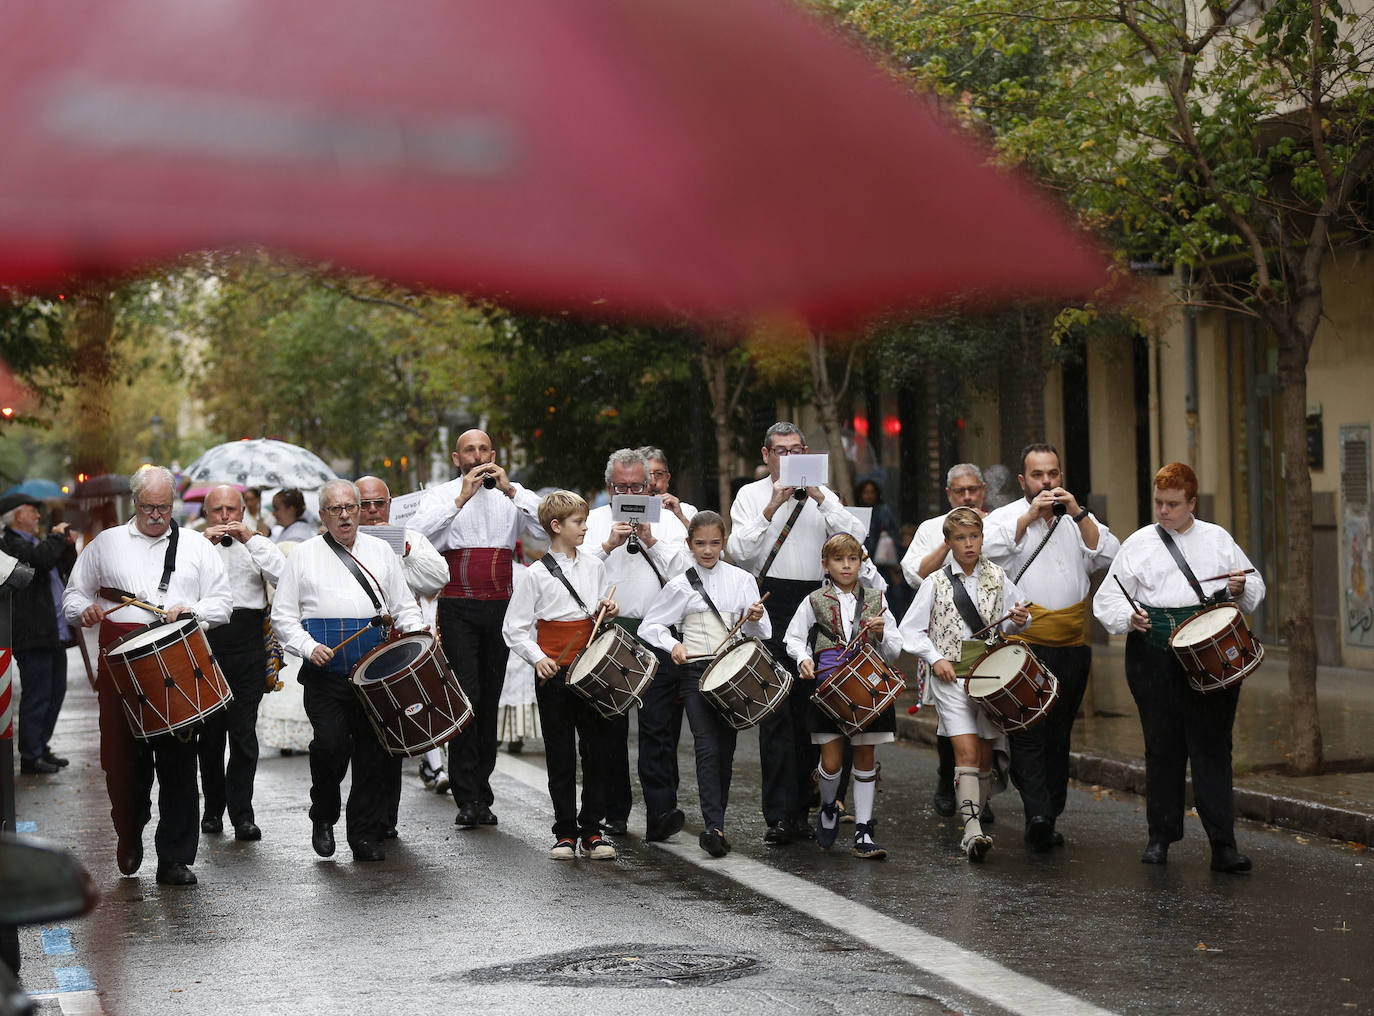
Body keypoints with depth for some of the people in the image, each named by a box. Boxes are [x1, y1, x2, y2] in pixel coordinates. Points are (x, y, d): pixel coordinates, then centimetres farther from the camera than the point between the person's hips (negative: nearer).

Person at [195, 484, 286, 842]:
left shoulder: (257, 544, 12)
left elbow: (283, 576, -6)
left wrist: (249, 539, -11)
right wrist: (205, 544, -13)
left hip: (247, 648, -1)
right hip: (205, 642, 1)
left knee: (243, 732, -6)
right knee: (209, 732, 5)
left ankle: (242, 815, -5)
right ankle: (213, 809, 18)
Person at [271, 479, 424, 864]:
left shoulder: (379, 551, 16)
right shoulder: (304, 555, 8)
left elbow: (403, 605, 18)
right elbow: (283, 616, 5)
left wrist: (416, 630, -3)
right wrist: (309, 647, -10)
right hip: (325, 674, -2)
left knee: (374, 751, 0)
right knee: (331, 744, -18)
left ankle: (366, 836, 11)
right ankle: (323, 818, 7)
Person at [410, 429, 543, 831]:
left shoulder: (512, 497, 11)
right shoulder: (440, 495, 6)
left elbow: (547, 528, -5)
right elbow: (418, 534, -12)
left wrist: (511, 491, -13)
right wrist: (460, 499, -16)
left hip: (500, 606, 3)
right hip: (457, 609, -3)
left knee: (490, 700, 8)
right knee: (466, 695, -13)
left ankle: (481, 791, 16)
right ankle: (468, 799, -12)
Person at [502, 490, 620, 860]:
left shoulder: (593, 567, 10)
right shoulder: (537, 574, -3)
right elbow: (513, 629, -3)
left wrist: (608, 610, 0)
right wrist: (537, 658, -17)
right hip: (554, 675, -3)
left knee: (597, 749, 2)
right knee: (561, 755, 2)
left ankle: (592, 832, 9)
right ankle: (565, 833, 10)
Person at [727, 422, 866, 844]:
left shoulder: (822, 495, 14)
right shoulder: (750, 495, 8)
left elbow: (856, 537, 0)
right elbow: (738, 550, -6)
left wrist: (819, 500, -9)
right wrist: (772, 508, -13)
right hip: (770, 603, -3)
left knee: (809, 710, 5)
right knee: (775, 712, -6)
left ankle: (801, 809, 13)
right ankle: (779, 815, -7)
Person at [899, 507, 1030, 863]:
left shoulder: (997, 578, 8)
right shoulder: (936, 583, 3)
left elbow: (1011, 622, 15)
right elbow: (910, 630, 4)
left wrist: (1018, 620, -8)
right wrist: (936, 658, -8)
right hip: (951, 674, -3)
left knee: (985, 755, 6)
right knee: (966, 752, -15)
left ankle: (974, 824, 22)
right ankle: (973, 830, -22)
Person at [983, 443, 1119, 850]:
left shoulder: (1080, 520, 15)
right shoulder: (1005, 517, 5)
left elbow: (1108, 556, 1)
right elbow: (990, 550, -14)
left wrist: (1079, 515, -8)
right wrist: (1031, 515, -15)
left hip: (1072, 644, 4)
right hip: (1023, 644, -4)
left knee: (1059, 734, 8)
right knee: (1028, 731, -13)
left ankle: (1049, 819, 13)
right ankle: (1037, 812, -20)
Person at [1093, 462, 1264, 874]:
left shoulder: (1218, 539, 13)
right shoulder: (1139, 543, 9)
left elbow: (1255, 588, 18)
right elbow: (1107, 598, 7)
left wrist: (1241, 588, -5)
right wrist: (1129, 618, -13)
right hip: (1154, 651, 0)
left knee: (1212, 745, -6)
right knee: (1162, 745, 4)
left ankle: (1223, 844, -6)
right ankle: (1161, 836, 17)